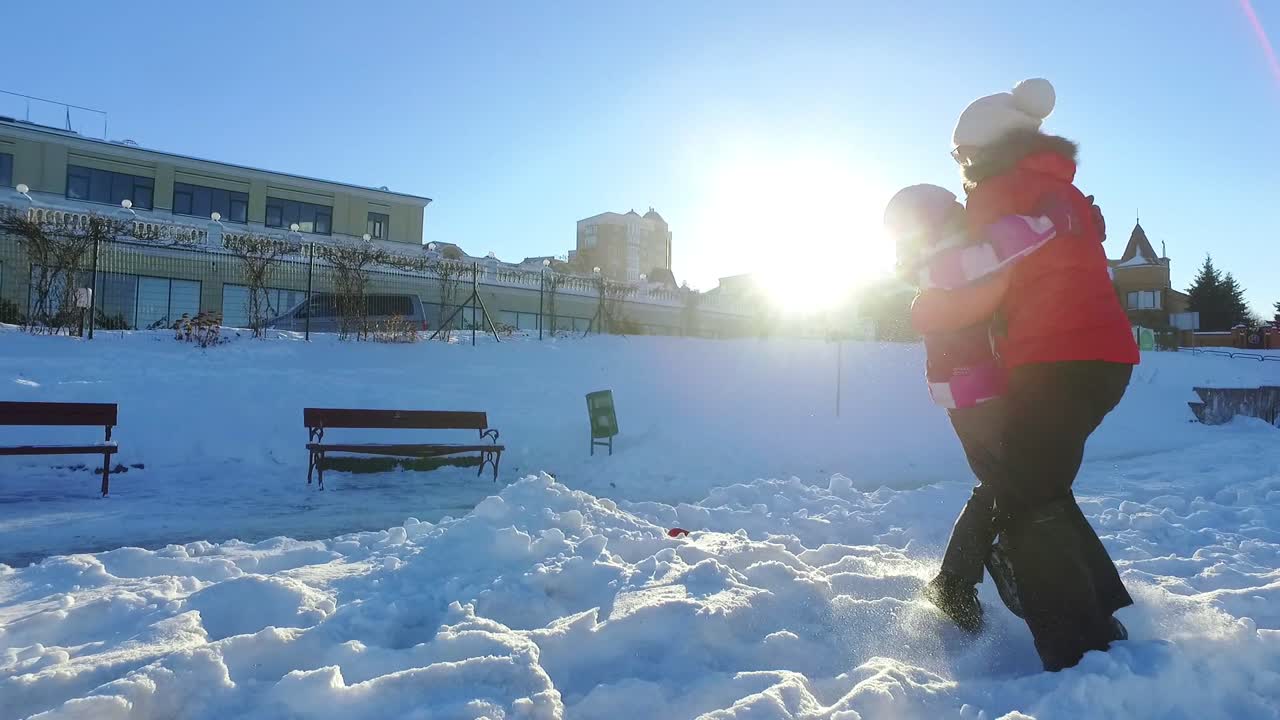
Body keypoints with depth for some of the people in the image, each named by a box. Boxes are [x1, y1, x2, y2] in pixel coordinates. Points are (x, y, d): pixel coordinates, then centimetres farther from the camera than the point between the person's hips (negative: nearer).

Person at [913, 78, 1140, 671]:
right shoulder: (1061, 188, 24)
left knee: (1024, 512, -5)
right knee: (1043, 491, 20)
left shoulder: (999, 189, -1)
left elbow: (985, 290, -10)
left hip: (1058, 358, -9)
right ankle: (1103, 618, 27)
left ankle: (1082, 658, -6)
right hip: (1105, 354, 9)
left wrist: (927, 313, 7)